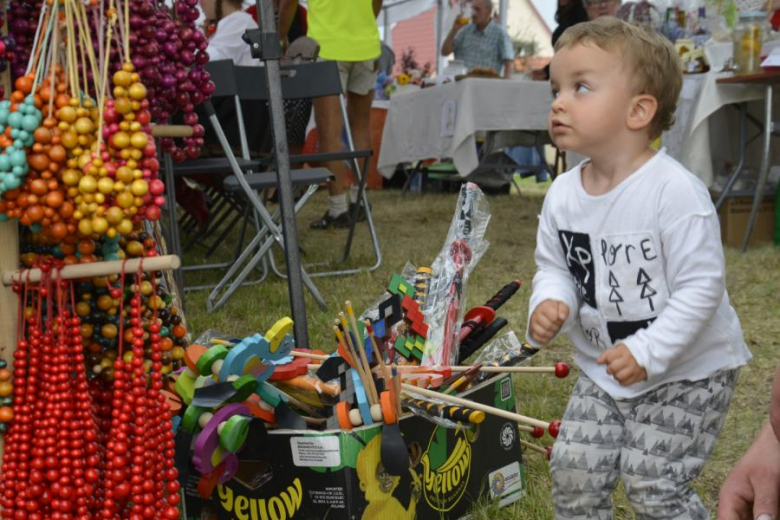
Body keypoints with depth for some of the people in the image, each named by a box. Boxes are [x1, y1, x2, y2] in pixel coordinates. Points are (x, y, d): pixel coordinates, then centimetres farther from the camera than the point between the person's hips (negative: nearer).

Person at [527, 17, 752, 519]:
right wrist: (548, 305, -14)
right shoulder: (563, 194, -4)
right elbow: (554, 267, 8)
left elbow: (701, 286, -23)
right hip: (603, 370, 6)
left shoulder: (675, 191, -25)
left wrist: (647, 352, -28)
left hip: (687, 372, -6)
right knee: (573, 471, 6)